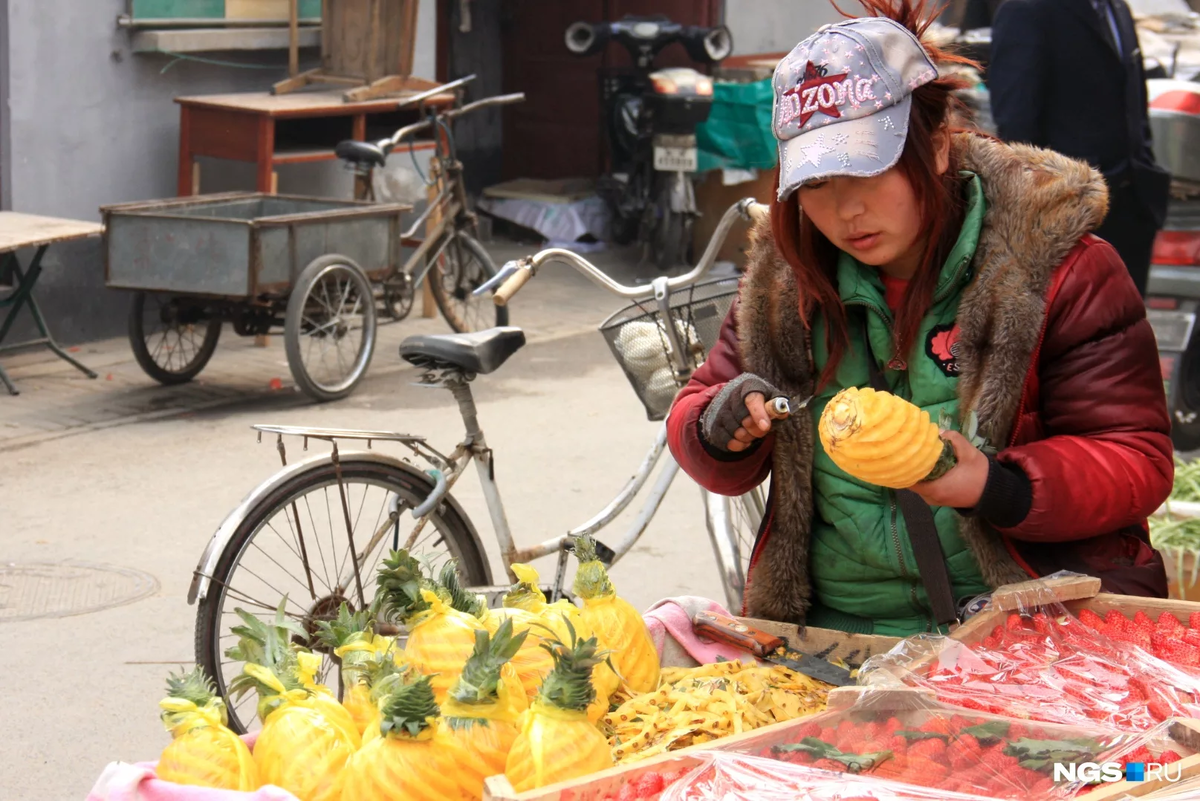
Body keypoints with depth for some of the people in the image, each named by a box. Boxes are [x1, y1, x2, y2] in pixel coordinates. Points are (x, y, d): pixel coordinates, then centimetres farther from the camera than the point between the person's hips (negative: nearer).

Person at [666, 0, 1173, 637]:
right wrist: (721, 431, -6)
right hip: (831, 633, 6)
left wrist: (995, 487, -22)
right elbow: (692, 422, 20)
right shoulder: (784, 277, 10)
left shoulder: (1064, 270, -2)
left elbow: (1137, 462, -5)